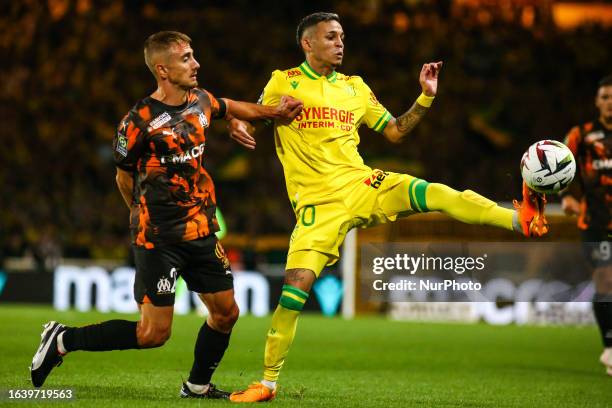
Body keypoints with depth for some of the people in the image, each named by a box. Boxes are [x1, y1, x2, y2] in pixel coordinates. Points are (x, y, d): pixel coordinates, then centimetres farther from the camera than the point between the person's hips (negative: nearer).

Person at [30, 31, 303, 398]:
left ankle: (198, 386, 30)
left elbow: (230, 108, 27)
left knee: (226, 313, 9)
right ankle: (63, 340, 5)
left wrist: (273, 112, 16)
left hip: (202, 231, 7)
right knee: (154, 333, -9)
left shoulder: (201, 102, 3)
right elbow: (124, 176, -2)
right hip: (158, 239, -7)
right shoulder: (140, 121, -15)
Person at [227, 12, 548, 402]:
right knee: (294, 290, -13)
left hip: (361, 184, 3)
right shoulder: (284, 83, 4)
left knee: (435, 194, -23)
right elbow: (252, 126, 7)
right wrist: (237, 124, -17)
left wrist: (426, 97, 6)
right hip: (318, 204, -3)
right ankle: (267, 383, -1)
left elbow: (395, 131, 19)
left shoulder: (355, 88, 14)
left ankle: (521, 220, -35)